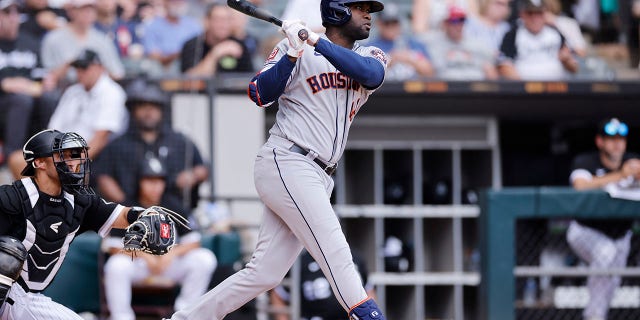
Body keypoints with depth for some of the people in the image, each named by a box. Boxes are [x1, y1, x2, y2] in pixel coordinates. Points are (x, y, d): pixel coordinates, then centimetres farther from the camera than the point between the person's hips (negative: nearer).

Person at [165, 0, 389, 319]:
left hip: (317, 179, 6)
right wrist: (293, 53, -20)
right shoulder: (294, 49, 3)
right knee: (335, 251, -18)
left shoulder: (370, 56, 15)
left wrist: (318, 42, -18)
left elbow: (372, 74, -9)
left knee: (264, 273, 2)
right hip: (286, 164, -6)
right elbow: (260, 93, -8)